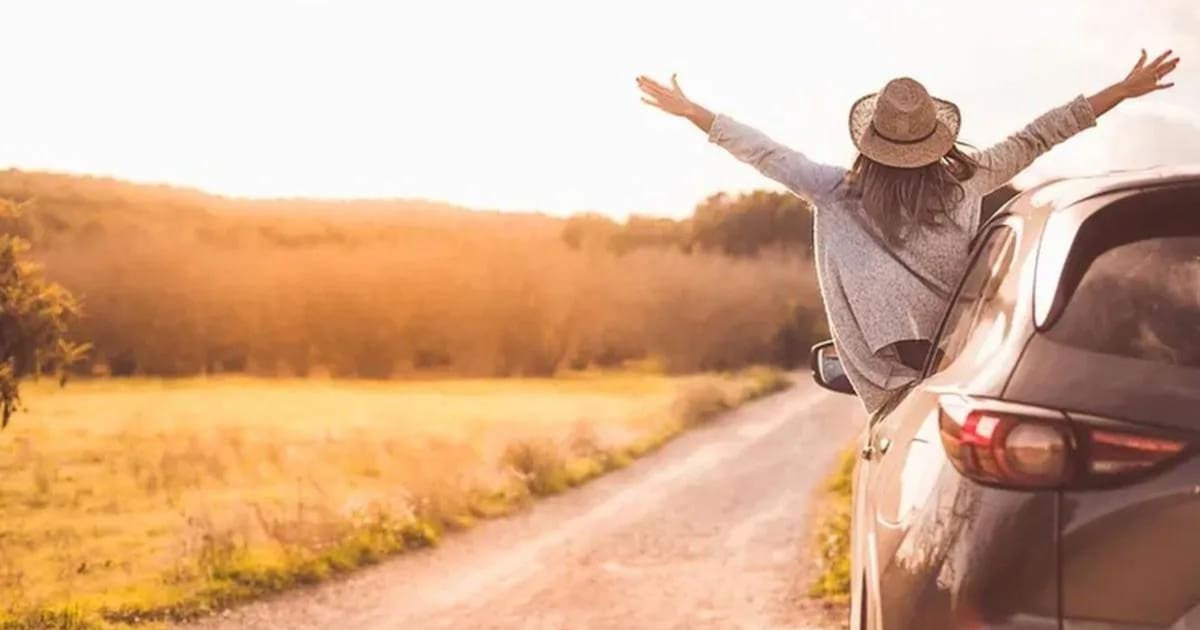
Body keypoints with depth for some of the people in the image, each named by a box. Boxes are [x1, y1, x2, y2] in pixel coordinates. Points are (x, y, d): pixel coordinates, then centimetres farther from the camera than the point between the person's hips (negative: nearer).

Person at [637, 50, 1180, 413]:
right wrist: (1122, 91, 12)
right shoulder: (965, 181, -4)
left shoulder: (842, 196, -6)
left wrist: (692, 112, 9)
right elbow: (1033, 141, 3)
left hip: (893, 385, 0)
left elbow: (770, 157, 0)